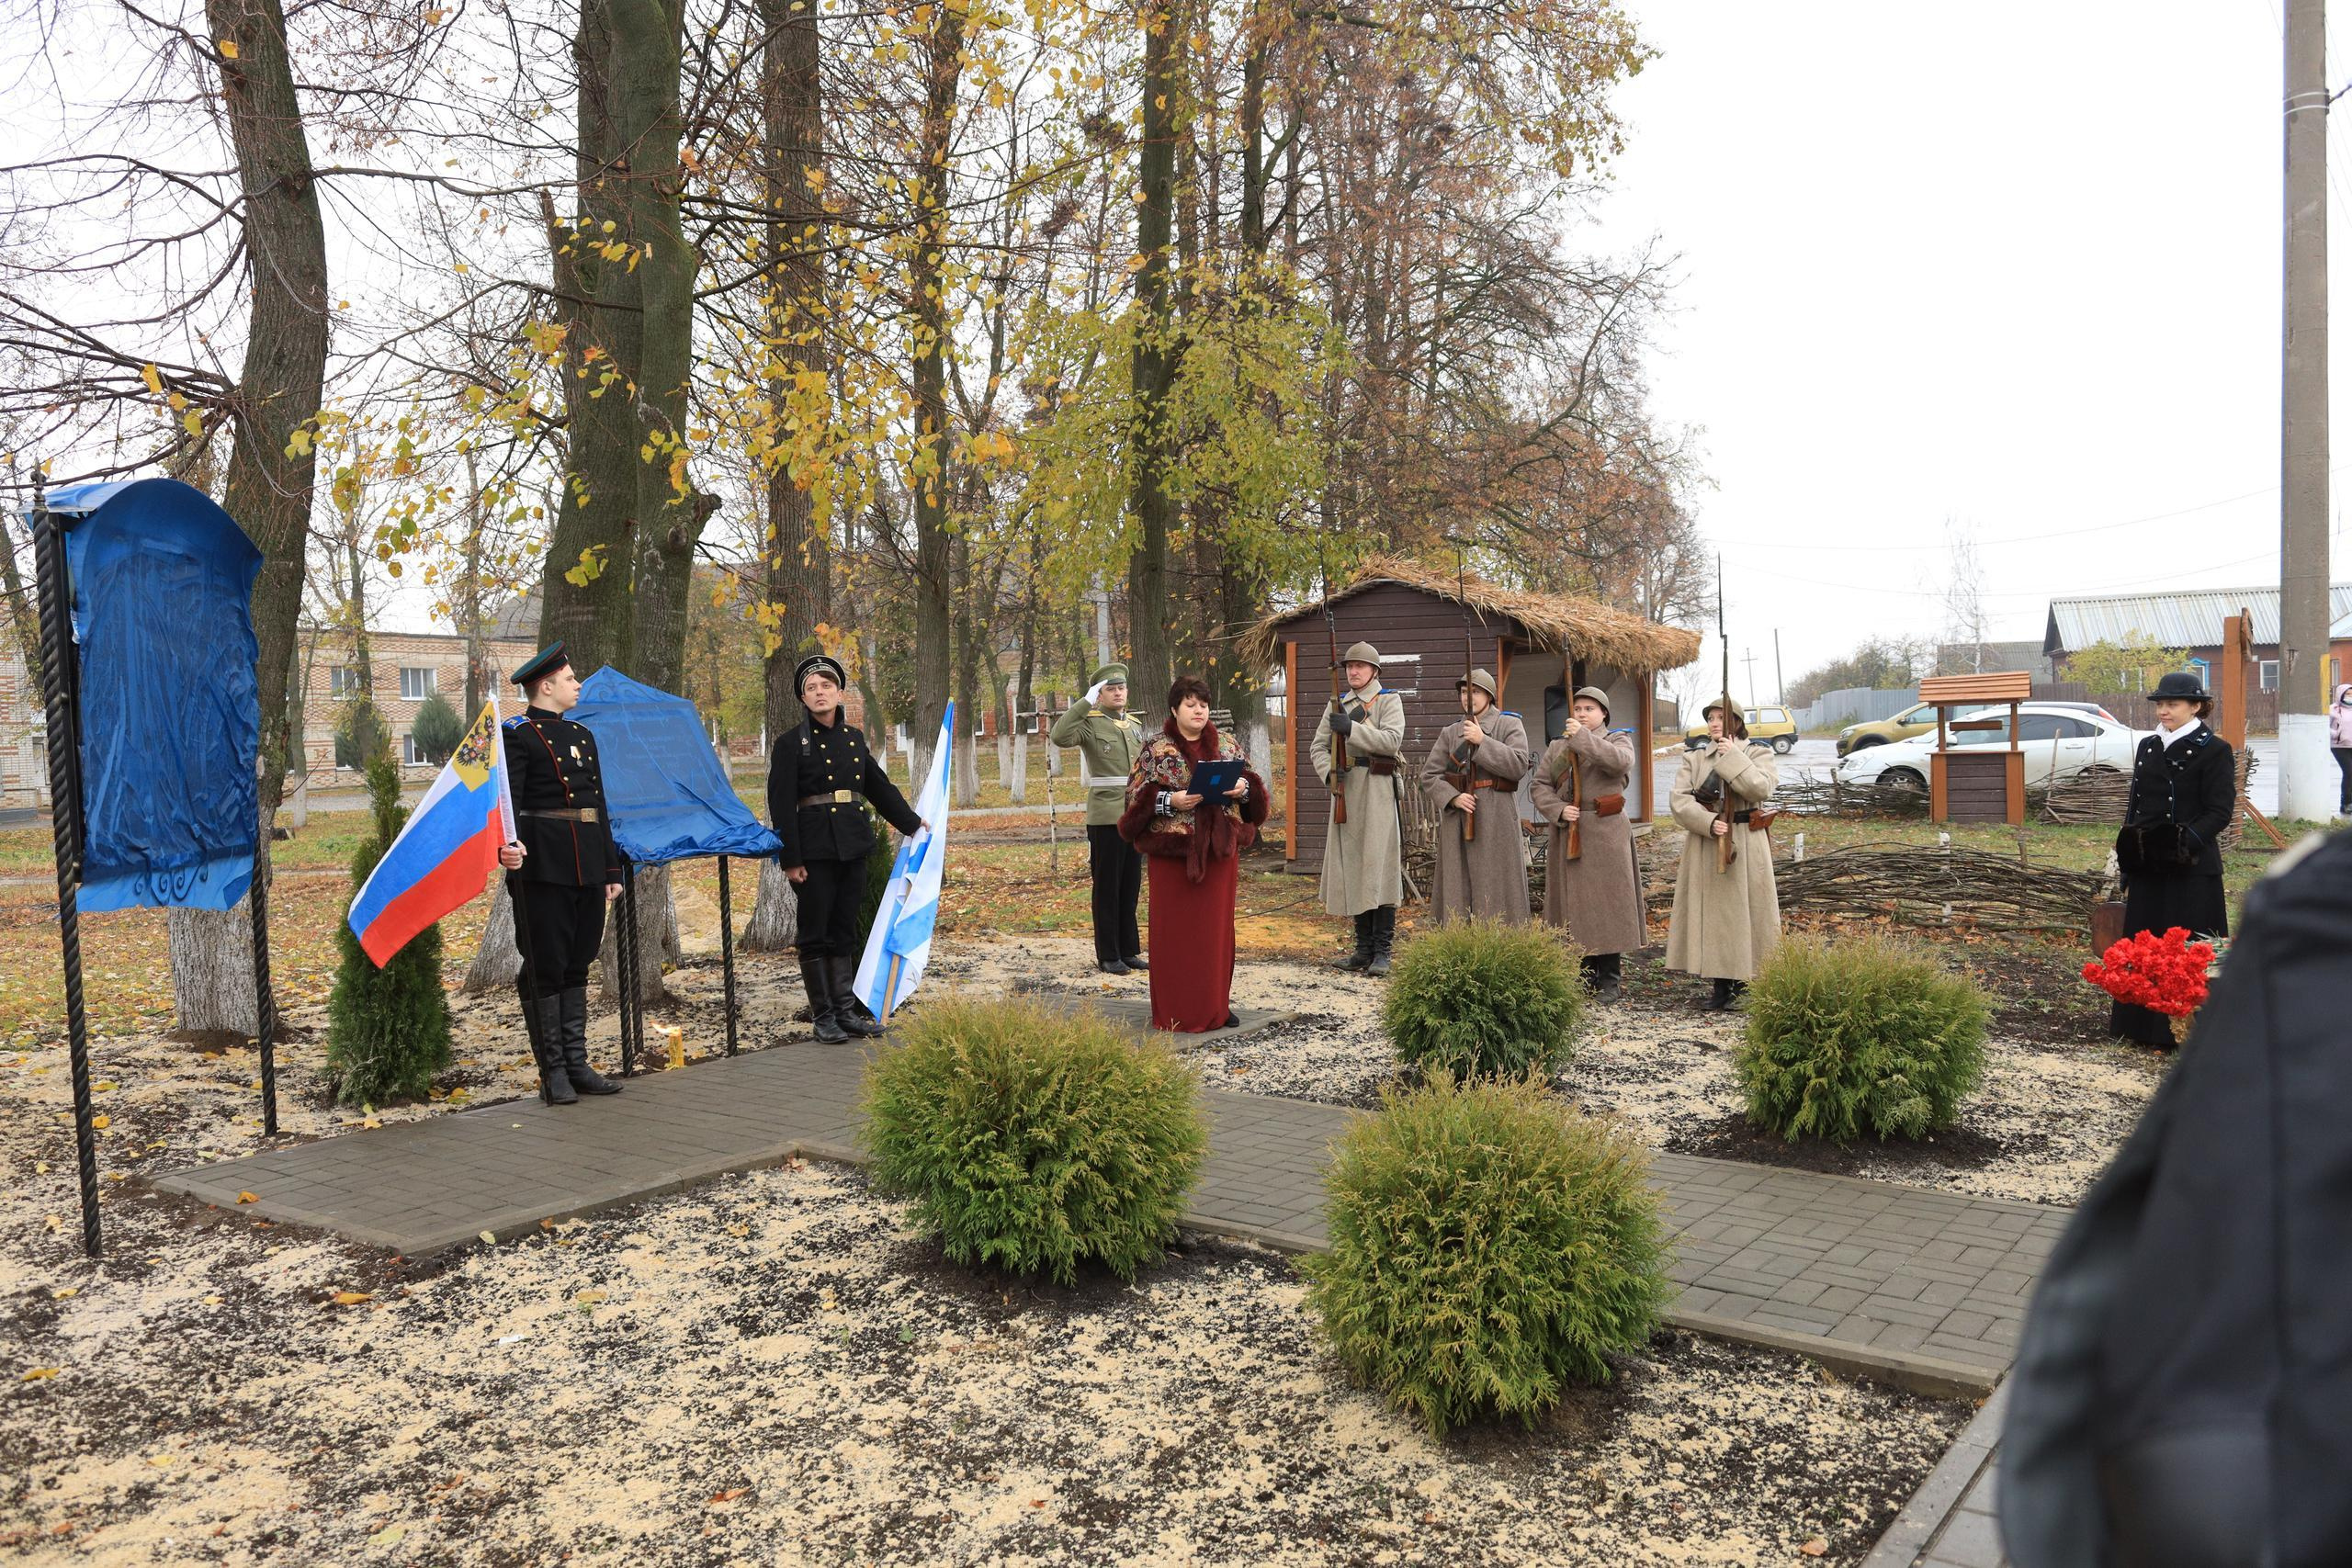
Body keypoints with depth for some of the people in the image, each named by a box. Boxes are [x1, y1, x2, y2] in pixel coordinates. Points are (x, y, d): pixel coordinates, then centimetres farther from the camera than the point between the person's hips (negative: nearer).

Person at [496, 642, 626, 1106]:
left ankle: (577, 1064, 19)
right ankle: (552, 1073, 6)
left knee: (577, 964, 12)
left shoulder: (582, 735, 18)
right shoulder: (517, 735, -5)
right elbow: (508, 798, -17)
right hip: (544, 867, -8)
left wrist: (611, 869, 18)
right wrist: (508, 846, -36)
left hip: (586, 869, 8)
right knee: (545, 967, -1)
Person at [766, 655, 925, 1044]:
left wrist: (913, 823, 25)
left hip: (853, 848, 5)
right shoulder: (791, 743, -4)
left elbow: (879, 786, 23)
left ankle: (847, 1011, 14)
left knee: (844, 933, 10)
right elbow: (781, 805, -8)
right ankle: (822, 1017, 8)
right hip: (814, 849, -5)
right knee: (815, 935, 1)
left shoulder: (854, 738, 12)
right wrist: (790, 859, -13)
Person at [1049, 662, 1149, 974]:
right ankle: (1108, 956, 6)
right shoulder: (1090, 723, -5)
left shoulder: (1136, 726, 15)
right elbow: (1059, 736, -25)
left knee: (1131, 887, 10)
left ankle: (1129, 950, 18)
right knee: (1107, 888, 0)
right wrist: (1085, 701, -22)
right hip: (1106, 818, -6)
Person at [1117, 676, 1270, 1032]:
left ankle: (1215, 1006, 19)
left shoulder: (1227, 746, 10)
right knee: (1174, 930, 0)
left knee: (1216, 927, 8)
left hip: (1220, 849, 4)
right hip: (1173, 850, -3)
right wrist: (1170, 801, -19)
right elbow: (1136, 795, -4)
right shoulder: (1155, 749, -1)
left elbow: (1251, 784, 13)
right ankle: (1174, 1012, 7)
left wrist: (1243, 788, -9)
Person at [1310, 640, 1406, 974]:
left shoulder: (1389, 701, 2)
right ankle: (1364, 948, 13)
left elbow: (1391, 741, -14)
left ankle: (1382, 951, -6)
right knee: (1352, 868, 6)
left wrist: (1351, 728, -23)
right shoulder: (1338, 706, 16)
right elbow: (1318, 746, 11)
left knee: (1379, 866, -9)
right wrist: (1329, 772, -9)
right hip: (1345, 791, 5)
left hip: (1378, 790, -5)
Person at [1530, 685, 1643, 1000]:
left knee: (1606, 901, -4)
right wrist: (1559, 810, -11)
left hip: (1605, 835, -4)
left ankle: (1610, 977, 4)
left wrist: (1582, 737, -20)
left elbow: (1620, 762, -19)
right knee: (1572, 904, 5)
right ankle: (1584, 974, 16)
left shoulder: (1618, 741, 5)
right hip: (1567, 836, 4)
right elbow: (1539, 786, 7)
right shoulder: (1557, 748, 15)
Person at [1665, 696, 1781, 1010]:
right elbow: (1679, 799, -3)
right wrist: (1709, 823, -16)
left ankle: (1748, 979, 11)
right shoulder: (1693, 759, 10)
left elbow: (1761, 788, -16)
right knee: (1711, 912, 3)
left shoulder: (1757, 754, 4)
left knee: (1746, 910, -1)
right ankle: (1722, 987, 10)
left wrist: (1733, 758, -15)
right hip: (1704, 847, 2)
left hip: (1746, 845, -2)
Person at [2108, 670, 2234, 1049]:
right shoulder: (2148, 748, 13)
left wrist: (2185, 841, -26)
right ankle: (2143, 1025, 19)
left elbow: (2220, 811, -11)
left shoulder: (2214, 750, -6)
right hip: (2146, 867, 6)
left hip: (2191, 868, -6)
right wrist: (2127, 867, 12)